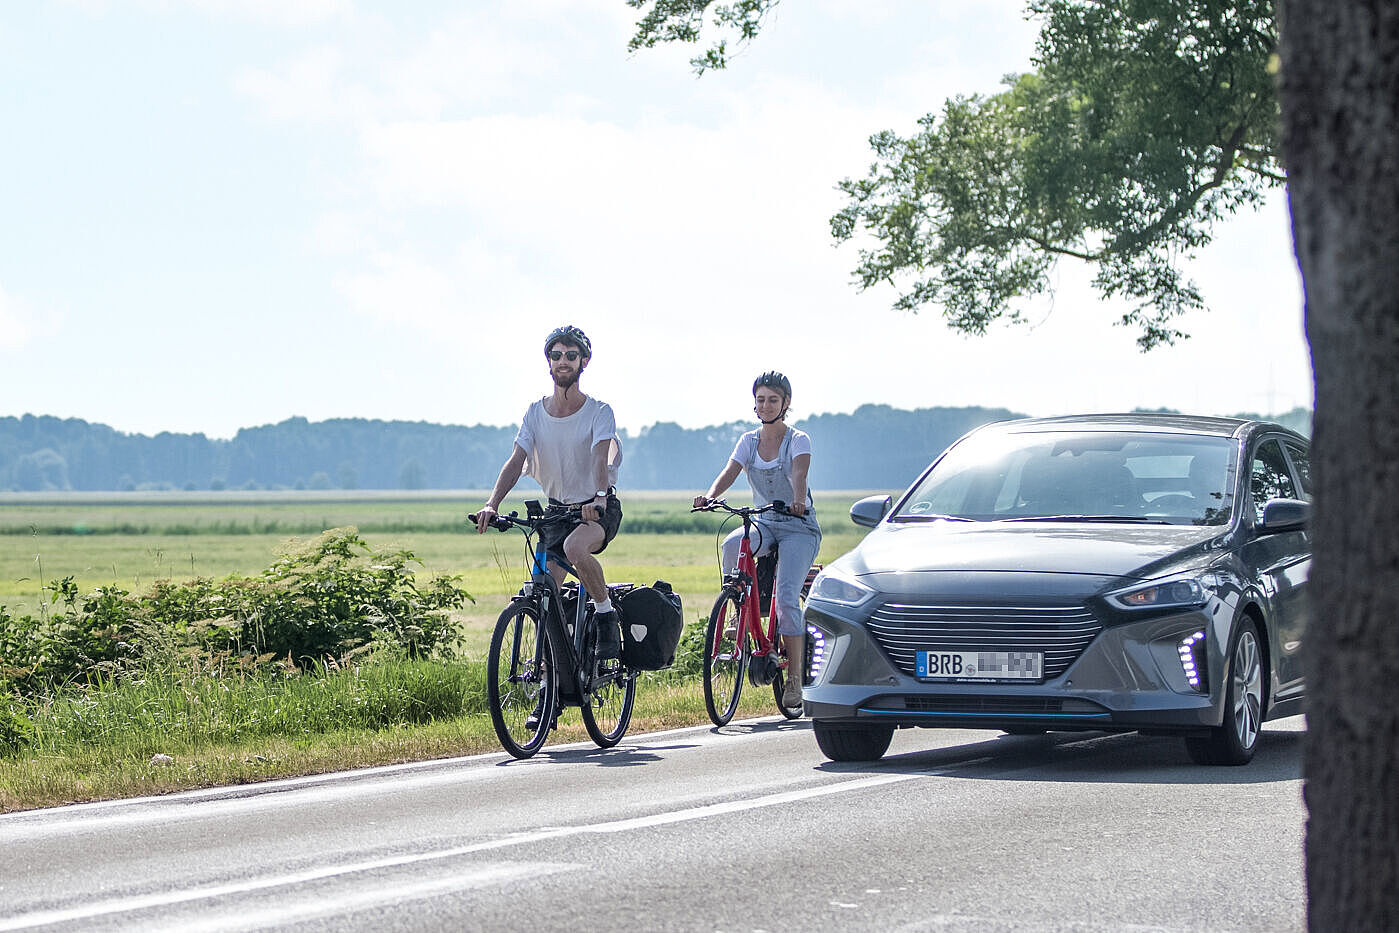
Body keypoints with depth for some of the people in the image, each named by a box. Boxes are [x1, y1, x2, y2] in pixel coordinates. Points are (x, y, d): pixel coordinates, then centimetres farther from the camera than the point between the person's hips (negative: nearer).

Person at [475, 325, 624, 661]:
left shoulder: (599, 412, -10)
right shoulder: (535, 414, 0)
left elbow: (601, 457, -27)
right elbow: (516, 461, -11)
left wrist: (599, 497, -48)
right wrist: (492, 504, -28)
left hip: (599, 509, -5)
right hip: (557, 510, 5)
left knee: (575, 547, -36)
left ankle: (607, 614, -16)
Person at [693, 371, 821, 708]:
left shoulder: (798, 440, -6)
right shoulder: (749, 441, 6)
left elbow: (799, 475, -24)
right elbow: (729, 474, -9)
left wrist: (798, 502, -46)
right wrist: (709, 496, -30)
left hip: (798, 527, -4)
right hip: (764, 523, 4)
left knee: (787, 596, -19)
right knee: (731, 546, -32)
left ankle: (794, 677, -13)